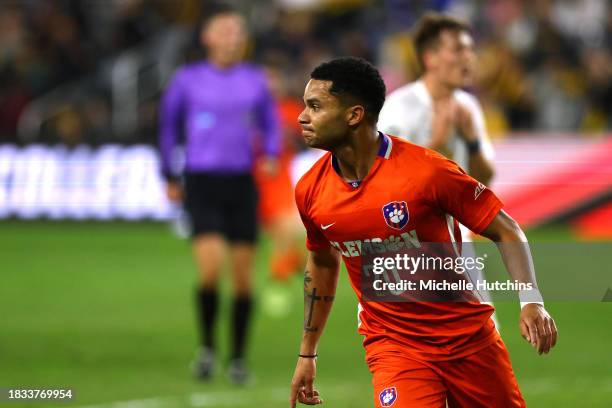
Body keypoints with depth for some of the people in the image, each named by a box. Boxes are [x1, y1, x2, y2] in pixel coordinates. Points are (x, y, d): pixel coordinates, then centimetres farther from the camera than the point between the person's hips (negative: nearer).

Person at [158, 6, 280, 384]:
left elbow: (270, 124, 16)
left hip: (242, 182, 2)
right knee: (211, 270, -17)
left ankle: (238, 358, 15)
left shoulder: (255, 80, 6)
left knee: (243, 276, 2)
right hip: (202, 182, -2)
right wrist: (171, 178, 14)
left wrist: (271, 155, -4)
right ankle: (207, 346, 4)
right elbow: (169, 126, 12)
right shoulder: (188, 79, 1)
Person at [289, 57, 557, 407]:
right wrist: (307, 354, 19)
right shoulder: (310, 191, -4)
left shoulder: (427, 171, -18)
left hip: (468, 336, -1)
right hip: (391, 346, 1)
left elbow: (506, 231, -10)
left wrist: (531, 303, -24)